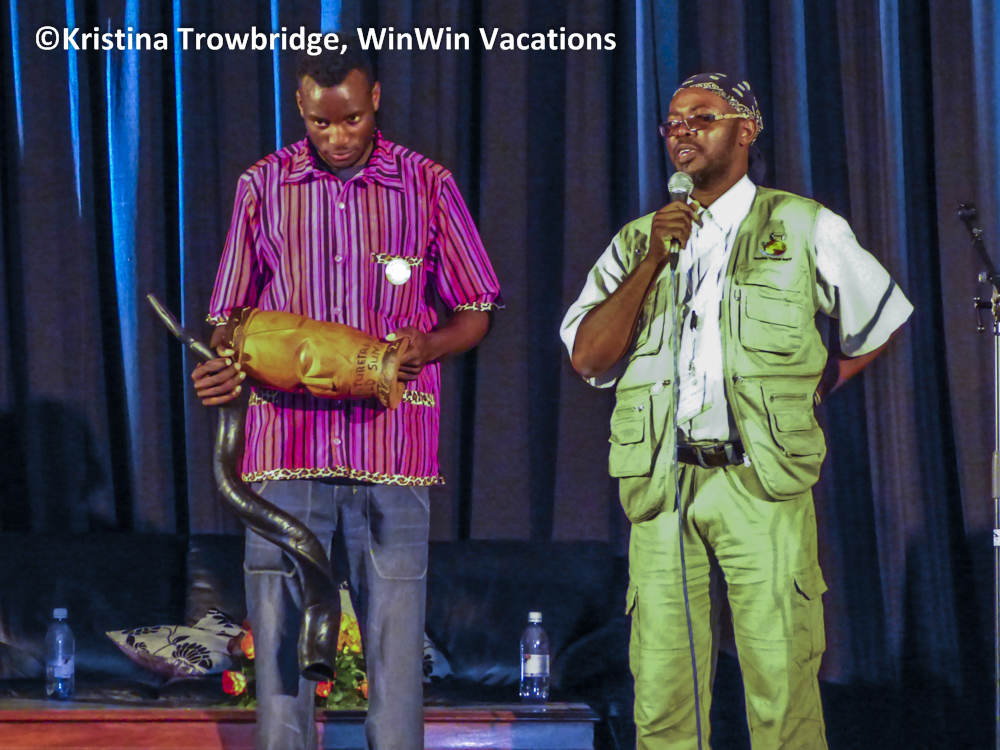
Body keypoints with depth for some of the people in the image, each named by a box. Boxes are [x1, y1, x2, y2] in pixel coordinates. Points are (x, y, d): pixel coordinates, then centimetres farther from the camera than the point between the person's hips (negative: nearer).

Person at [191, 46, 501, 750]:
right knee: (279, 634, 0)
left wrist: (427, 346, -10)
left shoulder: (428, 186, 6)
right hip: (286, 446, 1)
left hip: (393, 447, -1)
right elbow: (230, 313, 14)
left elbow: (477, 312, 11)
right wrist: (224, 364, -8)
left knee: (395, 638, 0)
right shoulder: (262, 187, 9)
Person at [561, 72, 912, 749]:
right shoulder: (637, 241, 17)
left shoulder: (804, 228, 11)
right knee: (662, 695, -2)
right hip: (662, 487, 2)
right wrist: (653, 263, -4)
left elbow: (881, 320, 21)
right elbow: (588, 356, 5)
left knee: (783, 694, -9)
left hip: (763, 487, -2)